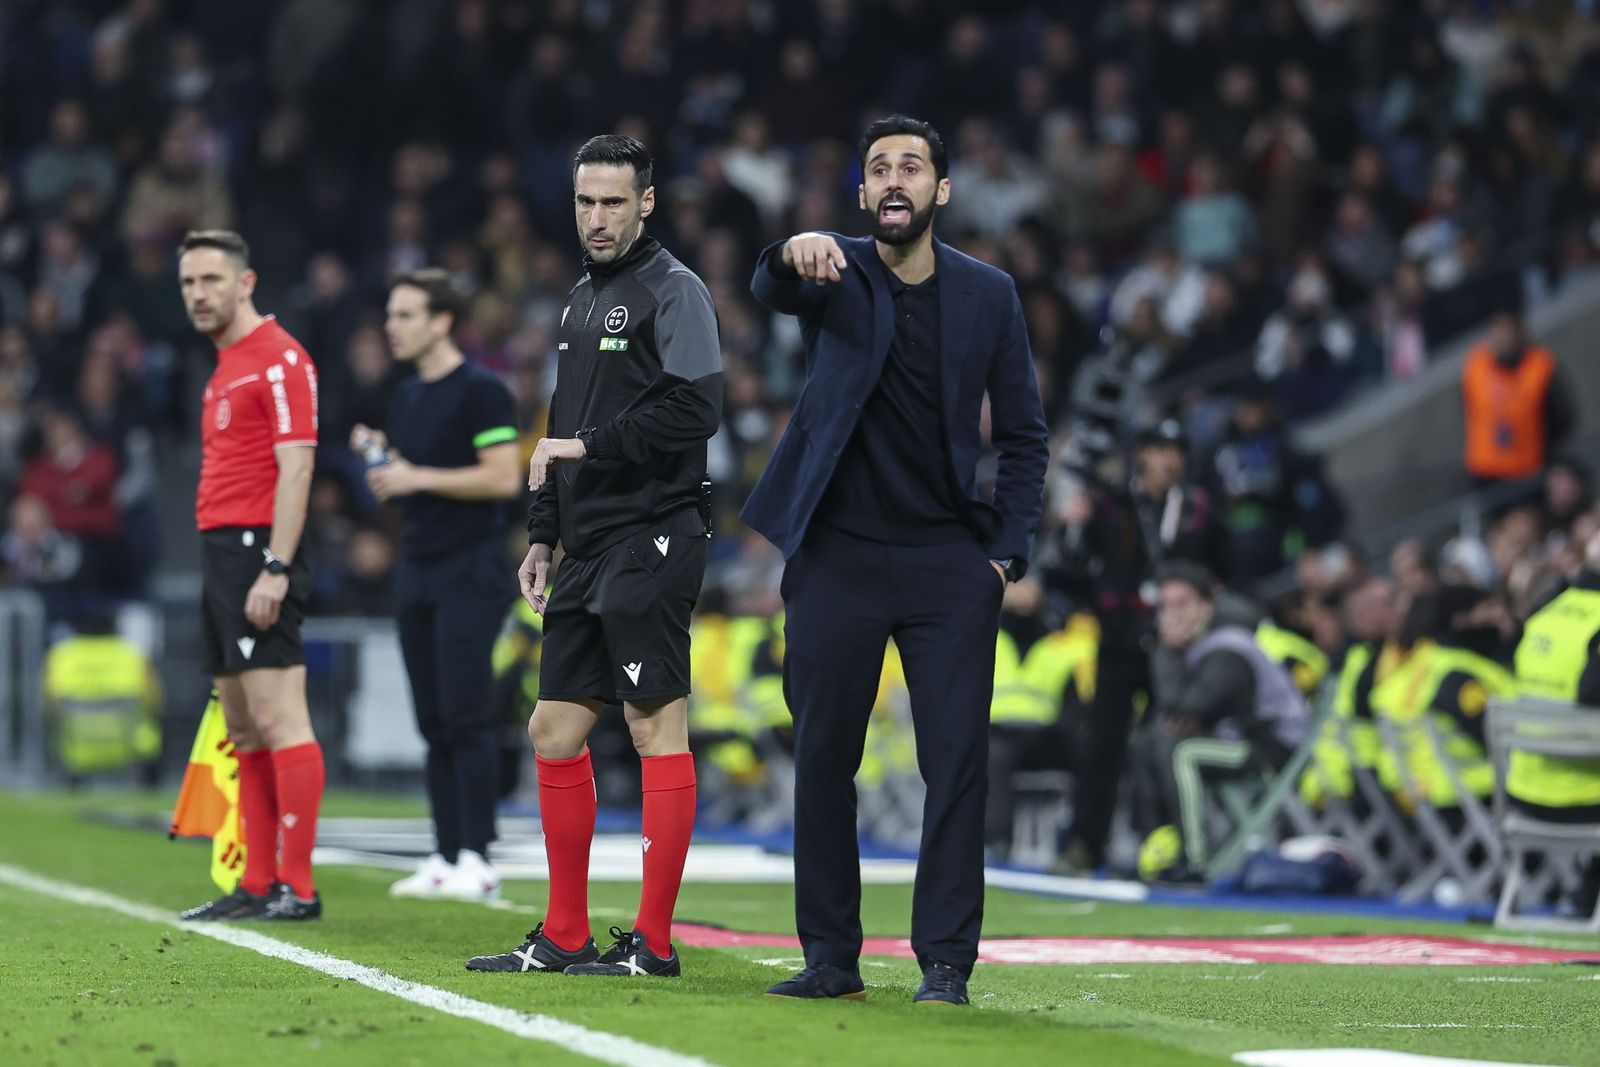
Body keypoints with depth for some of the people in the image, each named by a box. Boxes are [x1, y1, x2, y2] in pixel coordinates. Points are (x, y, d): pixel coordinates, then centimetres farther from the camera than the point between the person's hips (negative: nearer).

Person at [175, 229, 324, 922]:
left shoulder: (280, 358, -8)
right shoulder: (225, 367, 20)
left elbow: (296, 467, -15)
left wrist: (274, 568, -22)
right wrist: (224, 570, 17)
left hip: (257, 553, -10)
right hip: (220, 553, 10)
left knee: (278, 718, -11)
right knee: (243, 729, 9)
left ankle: (297, 886, -12)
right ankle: (258, 884, 11)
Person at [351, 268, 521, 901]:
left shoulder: (480, 391, -8)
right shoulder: (405, 399, 17)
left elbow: (504, 477, -16)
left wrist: (419, 476, -15)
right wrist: (376, 459, 2)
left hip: (469, 574, -8)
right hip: (416, 574, 8)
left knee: (465, 718, -11)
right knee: (434, 724, 6)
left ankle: (477, 860, -9)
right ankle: (445, 857, 7)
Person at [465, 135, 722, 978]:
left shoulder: (673, 291, -7)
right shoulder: (581, 299, 19)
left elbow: (694, 409, -20)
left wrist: (590, 445, -15)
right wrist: (542, 536, 20)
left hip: (650, 543, -9)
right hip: (586, 551, 9)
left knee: (657, 729, -7)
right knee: (553, 731, 9)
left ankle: (654, 941, -5)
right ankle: (564, 936, 16)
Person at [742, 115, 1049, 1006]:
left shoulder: (988, 295, 3)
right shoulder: (836, 276, 0)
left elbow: (1024, 435, 8)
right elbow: (773, 289, -24)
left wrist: (1008, 552, -2)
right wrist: (795, 255, -48)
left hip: (949, 561, 0)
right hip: (837, 556, 0)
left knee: (957, 760, -5)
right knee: (823, 758, 4)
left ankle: (946, 962, 0)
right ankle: (832, 957, 14)